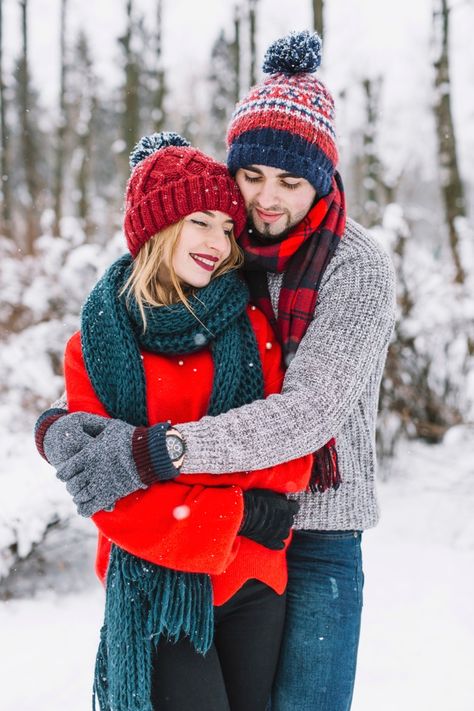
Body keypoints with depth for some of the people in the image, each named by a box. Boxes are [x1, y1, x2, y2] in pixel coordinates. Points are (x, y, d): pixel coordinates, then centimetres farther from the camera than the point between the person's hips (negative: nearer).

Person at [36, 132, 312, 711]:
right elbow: (109, 497, -9)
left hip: (256, 585, 3)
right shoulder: (95, 345, -3)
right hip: (158, 589, -2)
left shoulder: (250, 324, 1)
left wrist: (165, 452, -20)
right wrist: (243, 513, -17)